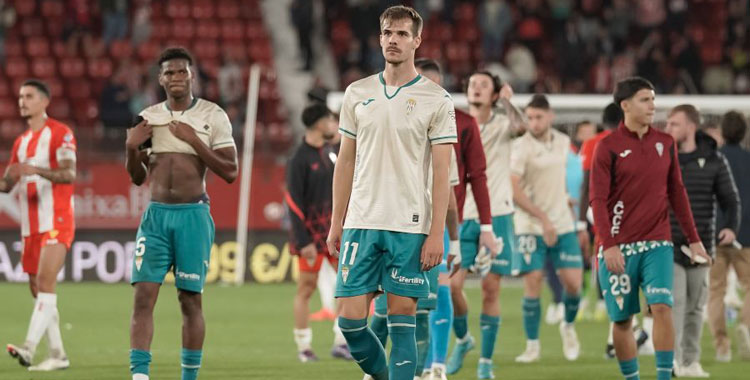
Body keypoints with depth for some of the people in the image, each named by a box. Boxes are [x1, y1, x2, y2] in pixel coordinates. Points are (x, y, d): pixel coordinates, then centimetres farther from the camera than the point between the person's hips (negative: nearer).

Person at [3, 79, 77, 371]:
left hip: (56, 221, -8)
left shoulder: (60, 133, -5)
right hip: (31, 225, 8)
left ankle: (29, 347, -31)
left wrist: (34, 170, -32)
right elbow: (7, 183, 18)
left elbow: (69, 174, -18)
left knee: (45, 281, -20)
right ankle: (57, 354, 12)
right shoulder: (21, 141, 18)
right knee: (37, 289, 6)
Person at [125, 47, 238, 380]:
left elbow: (230, 172, -5)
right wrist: (131, 149, -4)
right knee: (143, 294, -8)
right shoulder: (148, 118, 10)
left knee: (190, 298, 2)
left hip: (193, 215, -3)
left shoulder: (212, 116, 0)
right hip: (157, 214, 3)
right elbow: (138, 178, 15)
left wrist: (194, 141, -13)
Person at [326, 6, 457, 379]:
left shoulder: (436, 100, -1)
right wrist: (336, 222, 10)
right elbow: (346, 162, 14)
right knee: (350, 319, -1)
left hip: (410, 227, -3)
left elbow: (441, 173, -3)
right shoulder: (357, 93, 9)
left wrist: (436, 234, -10)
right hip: (361, 223, 3)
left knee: (402, 319, -2)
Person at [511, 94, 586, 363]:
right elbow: (514, 190, -17)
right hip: (531, 226, -4)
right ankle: (533, 345, 4)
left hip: (563, 223, 4)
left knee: (573, 281, -3)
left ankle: (568, 326, 26)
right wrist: (543, 218, -21)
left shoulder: (563, 142, 7)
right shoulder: (521, 147, -11)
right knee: (532, 285, -8)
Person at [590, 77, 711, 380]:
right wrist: (609, 245, -17)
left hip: (657, 244, 2)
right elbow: (598, 200, -8)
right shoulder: (608, 147, -4)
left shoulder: (665, 143, 8)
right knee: (622, 319, 3)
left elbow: (677, 193, 14)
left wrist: (693, 239, 11)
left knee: (662, 307, -15)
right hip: (619, 248, -2)